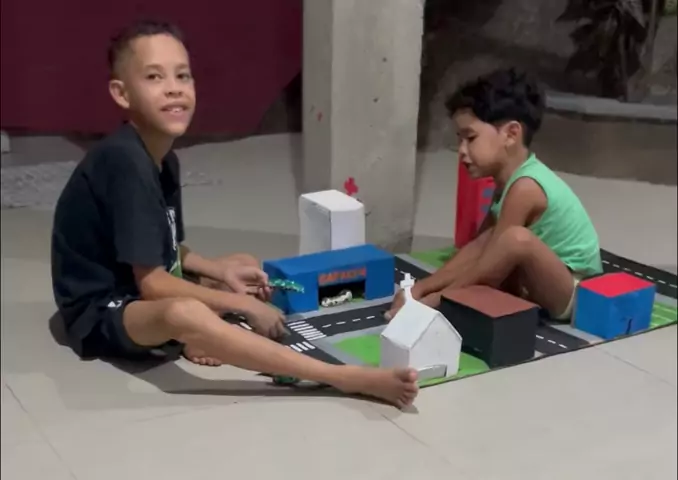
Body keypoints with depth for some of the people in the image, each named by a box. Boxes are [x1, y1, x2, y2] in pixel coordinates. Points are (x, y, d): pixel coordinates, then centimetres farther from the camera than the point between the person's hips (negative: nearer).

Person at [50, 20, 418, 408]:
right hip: (101, 314, -10)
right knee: (184, 314, -41)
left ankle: (201, 337, -11)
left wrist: (222, 271, -3)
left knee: (246, 267, 21)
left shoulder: (164, 159, 3)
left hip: (139, 295, 10)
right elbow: (151, 282, -26)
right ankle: (349, 379, -39)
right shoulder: (124, 160, -25)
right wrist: (246, 306, -20)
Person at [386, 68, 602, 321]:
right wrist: (422, 287, -3)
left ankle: (422, 308, -18)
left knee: (517, 238, -34)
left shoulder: (524, 187, -24)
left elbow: (488, 273, -22)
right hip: (547, 288, 11)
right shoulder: (509, 179, 5)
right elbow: (477, 247, 6)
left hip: (574, 295, -11)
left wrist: (436, 298, -14)